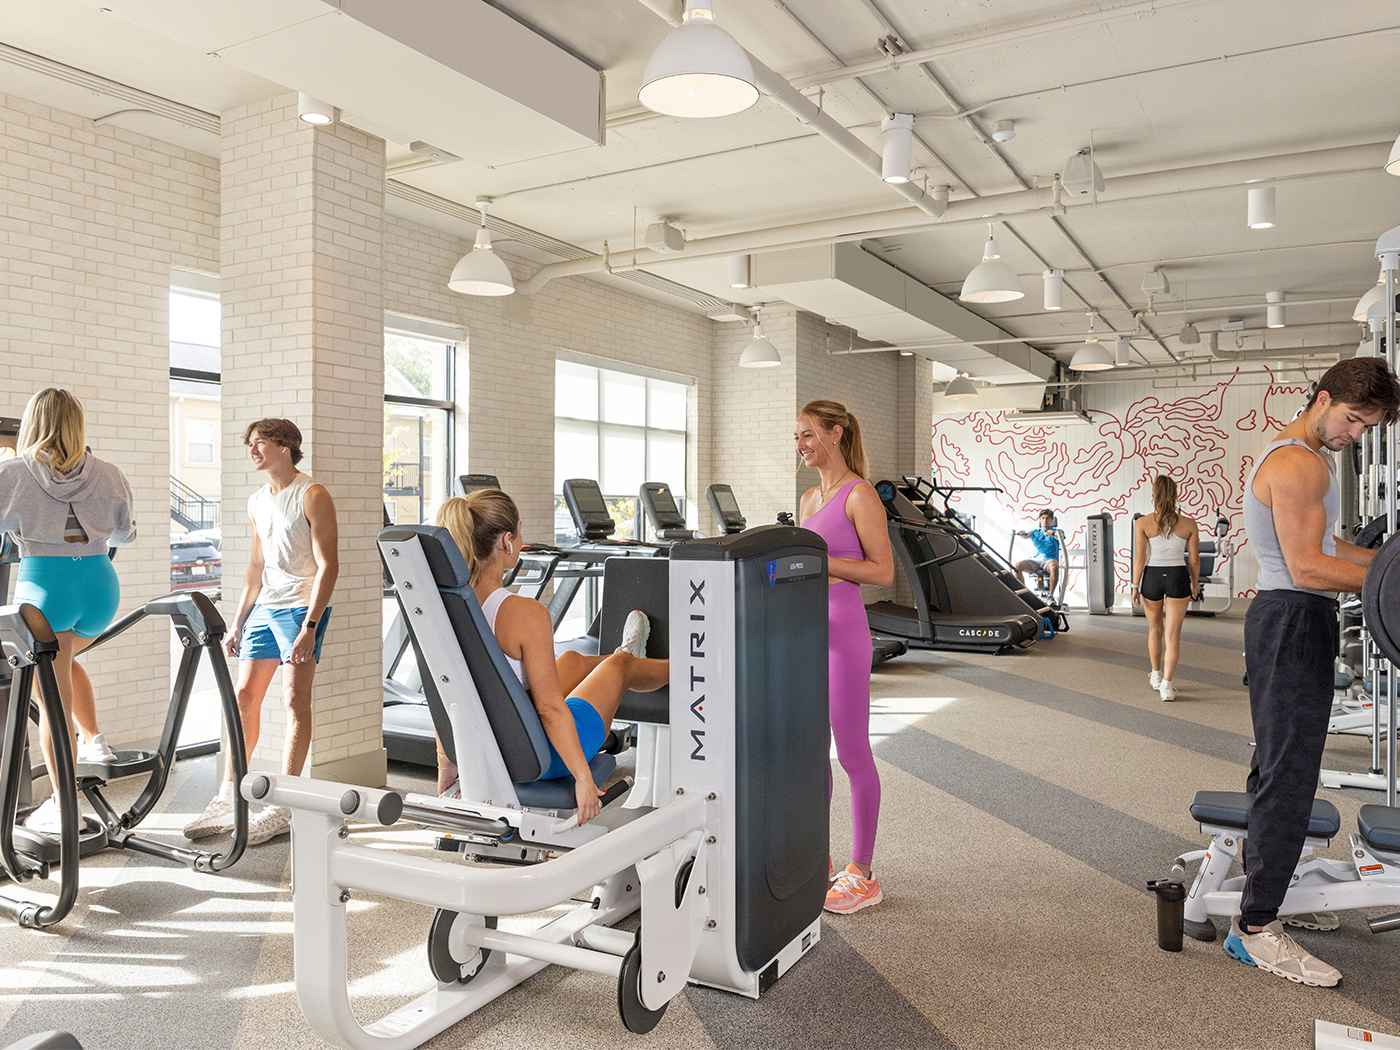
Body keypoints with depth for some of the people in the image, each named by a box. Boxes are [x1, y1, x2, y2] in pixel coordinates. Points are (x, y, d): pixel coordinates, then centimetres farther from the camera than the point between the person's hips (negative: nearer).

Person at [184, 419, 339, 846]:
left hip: (302, 606, -8)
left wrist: (310, 626, -20)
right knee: (244, 696, 7)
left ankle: (282, 808, -2)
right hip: (263, 607, 8)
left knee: (295, 699, -7)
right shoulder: (257, 502, 16)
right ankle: (227, 799, 15)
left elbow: (328, 566, -13)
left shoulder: (313, 496, -8)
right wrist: (237, 623, 19)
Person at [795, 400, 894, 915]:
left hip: (843, 630, -8)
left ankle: (861, 874, 14)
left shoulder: (859, 495, -9)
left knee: (853, 753, 1)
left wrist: (819, 561, -20)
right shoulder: (808, 498, 15)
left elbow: (883, 571, -14)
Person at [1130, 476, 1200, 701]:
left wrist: (1135, 586, -3)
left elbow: (1140, 557, -10)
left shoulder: (1143, 523, -8)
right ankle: (1166, 685, -4)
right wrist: (1195, 584, 15)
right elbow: (1194, 559, 1)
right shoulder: (1189, 524, -3)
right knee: (1172, 633, 2)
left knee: (1155, 629, 19)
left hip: (1152, 577, 0)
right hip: (1177, 577, 0)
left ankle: (1156, 675, 34)